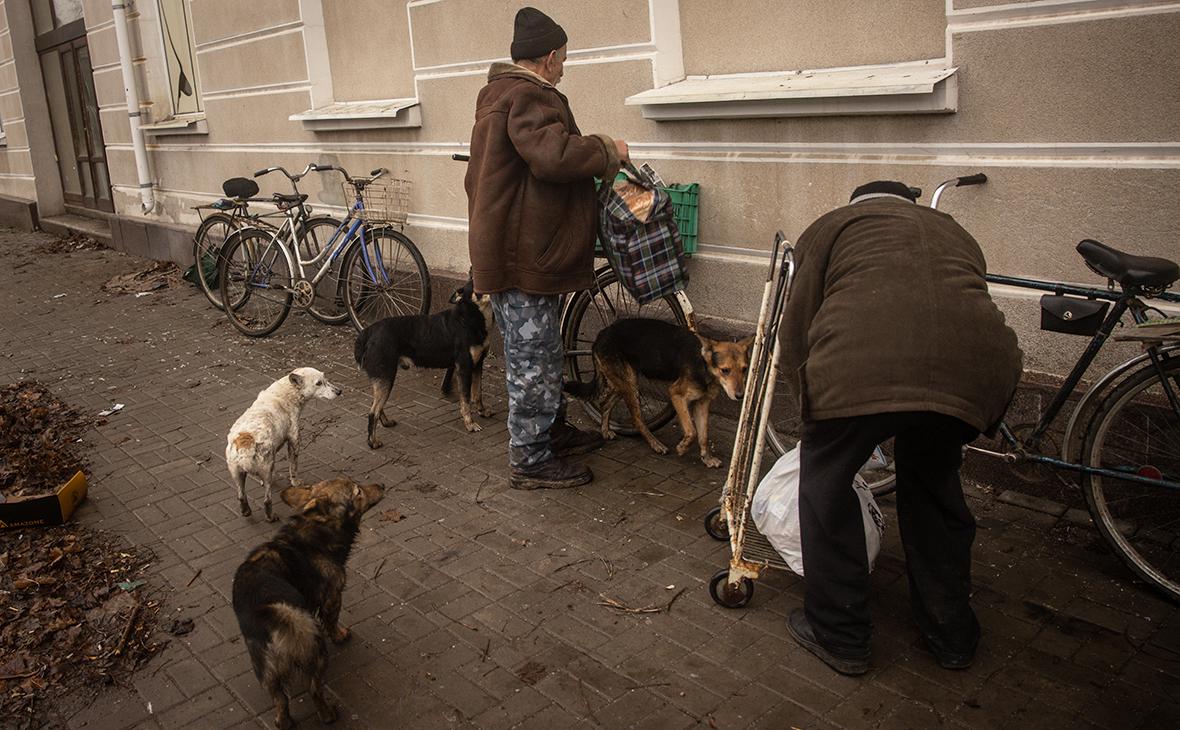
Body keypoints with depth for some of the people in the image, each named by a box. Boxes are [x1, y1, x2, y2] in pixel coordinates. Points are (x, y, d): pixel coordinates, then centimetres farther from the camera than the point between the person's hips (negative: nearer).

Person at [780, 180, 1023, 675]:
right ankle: (952, 636, 41)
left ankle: (839, 637, 28)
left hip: (862, 363, -4)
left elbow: (796, 328, 18)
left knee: (826, 484, 18)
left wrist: (815, 404, 33)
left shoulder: (831, 226, 25)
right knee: (934, 485, 28)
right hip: (980, 362, 5)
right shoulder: (954, 232, 37)